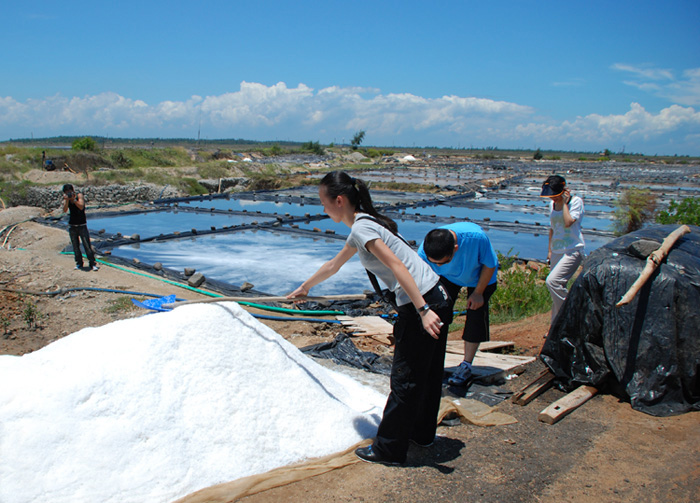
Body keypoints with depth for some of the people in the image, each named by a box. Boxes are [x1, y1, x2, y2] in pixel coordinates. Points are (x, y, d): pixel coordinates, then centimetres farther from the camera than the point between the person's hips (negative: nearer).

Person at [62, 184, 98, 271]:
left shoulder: (79, 196, -7)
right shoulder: (66, 199, 1)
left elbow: (81, 207, -22)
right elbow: (65, 210, -15)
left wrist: (74, 199, -31)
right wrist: (67, 200, -26)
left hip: (82, 225, -3)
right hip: (72, 225, 3)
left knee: (87, 245, -7)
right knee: (75, 246, 6)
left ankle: (92, 263, -3)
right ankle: (79, 263, 17)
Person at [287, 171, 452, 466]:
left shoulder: (361, 227, -13)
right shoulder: (362, 226, 17)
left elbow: (397, 266, -24)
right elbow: (333, 266, 32)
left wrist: (423, 310, -29)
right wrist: (305, 287, 44)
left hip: (422, 305, -10)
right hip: (437, 300, 10)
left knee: (404, 380, 3)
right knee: (427, 373, 22)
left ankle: (388, 449, 17)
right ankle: (422, 432, 39)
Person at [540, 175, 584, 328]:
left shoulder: (576, 201, -7)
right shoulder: (553, 204, 13)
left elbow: (568, 222, -22)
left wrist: (565, 202, -14)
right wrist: (550, 250, 20)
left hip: (573, 250, -7)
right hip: (557, 251, 7)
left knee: (552, 281, -25)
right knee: (557, 287, 9)